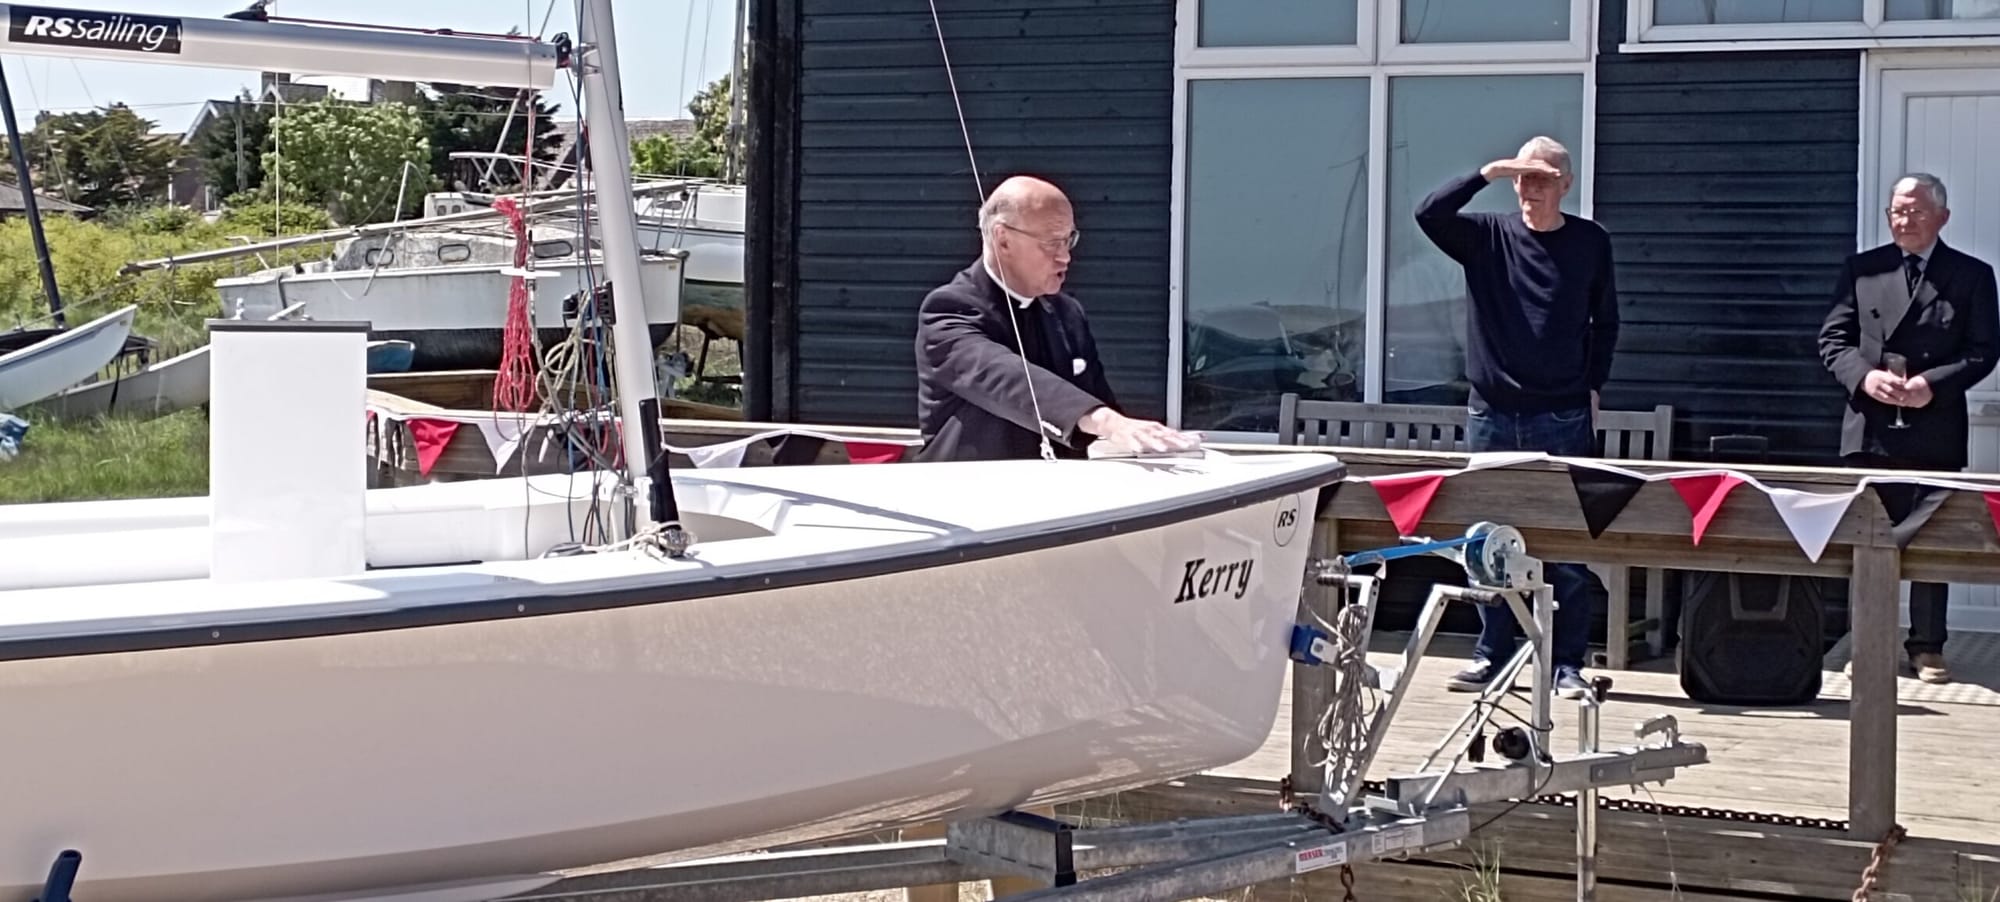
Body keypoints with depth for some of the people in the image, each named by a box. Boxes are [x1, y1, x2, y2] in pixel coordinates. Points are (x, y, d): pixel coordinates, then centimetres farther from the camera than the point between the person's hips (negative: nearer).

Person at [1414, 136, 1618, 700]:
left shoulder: (1590, 243, 6)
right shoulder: (1488, 237, 5)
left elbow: (1605, 322, 13)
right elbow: (1429, 215, -11)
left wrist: (1592, 387, 4)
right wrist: (1487, 173, -17)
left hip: (1563, 419, -1)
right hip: (1492, 414, 1)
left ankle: (1567, 664, 3)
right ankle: (1491, 655, 15)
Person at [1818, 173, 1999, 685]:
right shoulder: (1862, 270, 8)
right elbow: (1833, 339, 6)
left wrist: (1933, 384, -15)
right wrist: (1865, 376, -13)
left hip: (1935, 432, -1)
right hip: (1869, 429, 2)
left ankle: (1927, 647, 10)